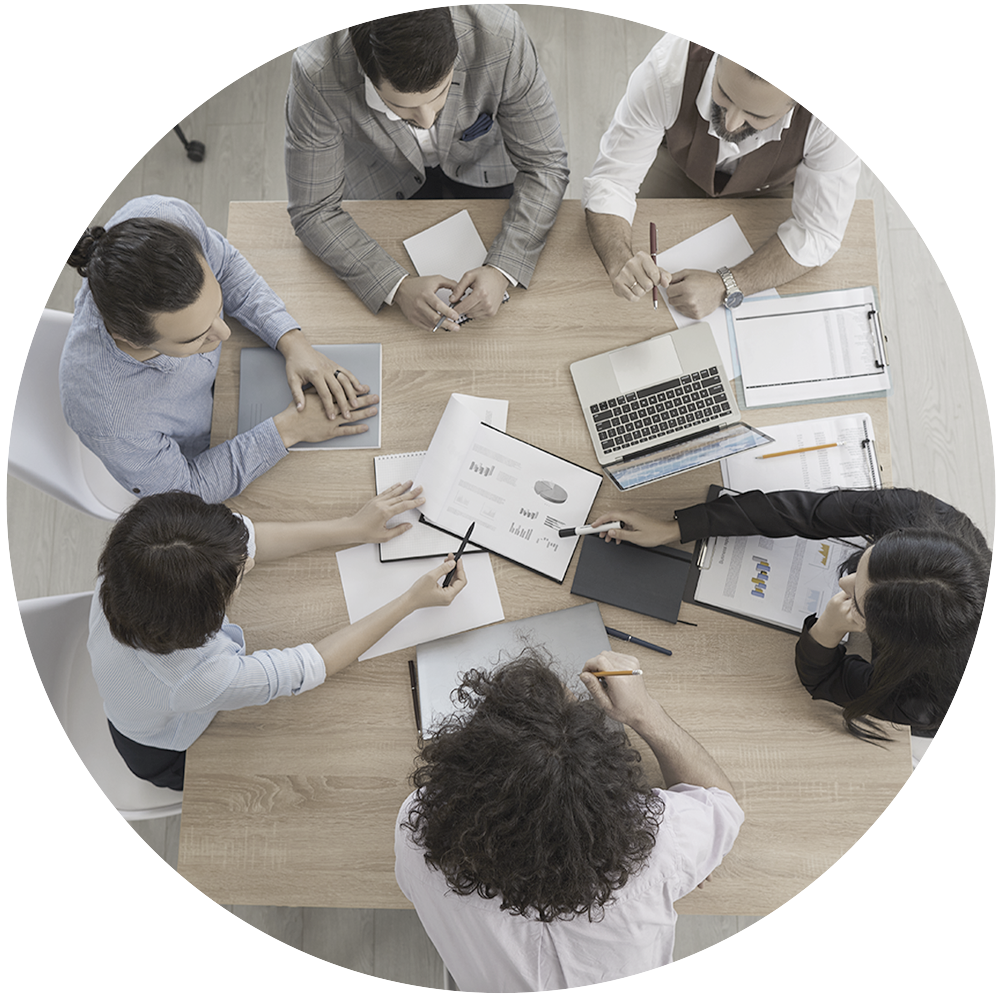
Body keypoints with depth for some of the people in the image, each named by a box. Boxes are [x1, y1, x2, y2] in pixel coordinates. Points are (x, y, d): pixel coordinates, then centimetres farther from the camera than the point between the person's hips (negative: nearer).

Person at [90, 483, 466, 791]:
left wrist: (354, 527, -14)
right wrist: (413, 599, -26)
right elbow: (311, 665, -32)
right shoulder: (203, 680, -48)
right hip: (176, 759, -5)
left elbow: (247, 539, -18)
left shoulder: (129, 568, -33)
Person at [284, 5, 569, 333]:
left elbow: (545, 166, -27)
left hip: (484, 162, 1)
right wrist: (399, 287, -42)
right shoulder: (316, 74, -40)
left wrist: (501, 270, -40)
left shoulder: (501, 38, -39)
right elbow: (313, 211, -29)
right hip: (384, 176, 0)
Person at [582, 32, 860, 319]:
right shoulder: (666, 68, -41)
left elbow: (819, 233, -31)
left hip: (772, 187, 1)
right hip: (681, 168, 0)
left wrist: (724, 287, -43)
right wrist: (620, 263, -50)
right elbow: (609, 179, -30)